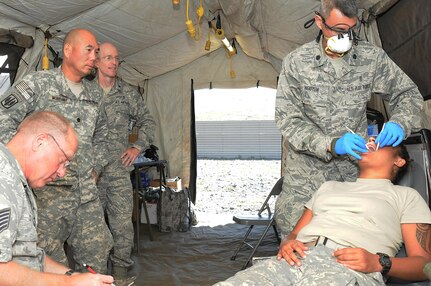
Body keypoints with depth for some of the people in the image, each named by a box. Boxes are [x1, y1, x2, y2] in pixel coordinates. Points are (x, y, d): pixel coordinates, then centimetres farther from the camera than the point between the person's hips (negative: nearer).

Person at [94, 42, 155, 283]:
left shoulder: (129, 93, 10)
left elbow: (147, 121, 18)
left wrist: (138, 147, 7)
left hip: (119, 168, 1)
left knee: (122, 220, 0)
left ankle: (121, 268, 12)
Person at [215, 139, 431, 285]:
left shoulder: (406, 195, 22)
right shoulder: (330, 186, 35)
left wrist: (378, 262, -9)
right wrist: (287, 243, 5)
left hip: (348, 267, -3)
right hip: (296, 259, 4)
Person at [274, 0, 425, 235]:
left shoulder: (372, 57, -5)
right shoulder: (296, 62, -10)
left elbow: (408, 93, 7)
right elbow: (287, 119, -12)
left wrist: (399, 123, -16)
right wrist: (330, 144, -25)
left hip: (355, 166, 2)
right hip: (308, 168, -1)